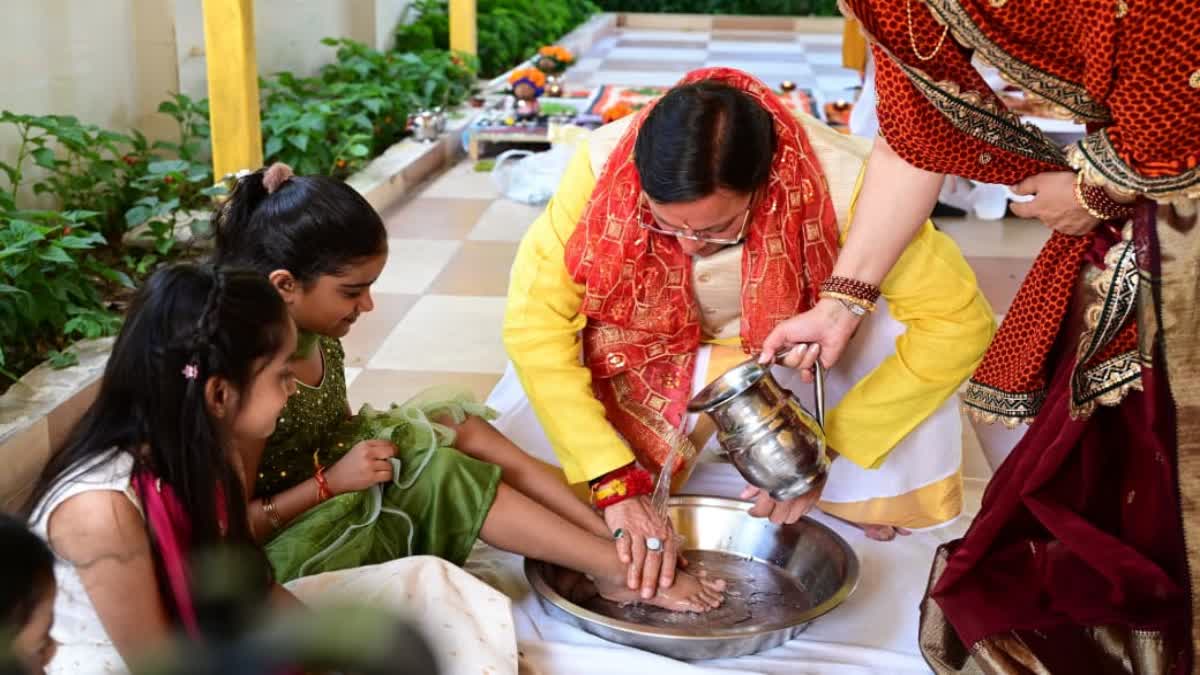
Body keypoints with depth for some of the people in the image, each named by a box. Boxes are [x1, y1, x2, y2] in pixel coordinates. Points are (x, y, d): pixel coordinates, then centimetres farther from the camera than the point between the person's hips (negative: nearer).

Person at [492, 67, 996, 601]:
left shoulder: (837, 184, -37)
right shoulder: (604, 166, -34)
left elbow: (958, 321, -30)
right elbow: (535, 322, -29)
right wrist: (614, 483, -36)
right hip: (650, 346, 1)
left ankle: (880, 495, 3)